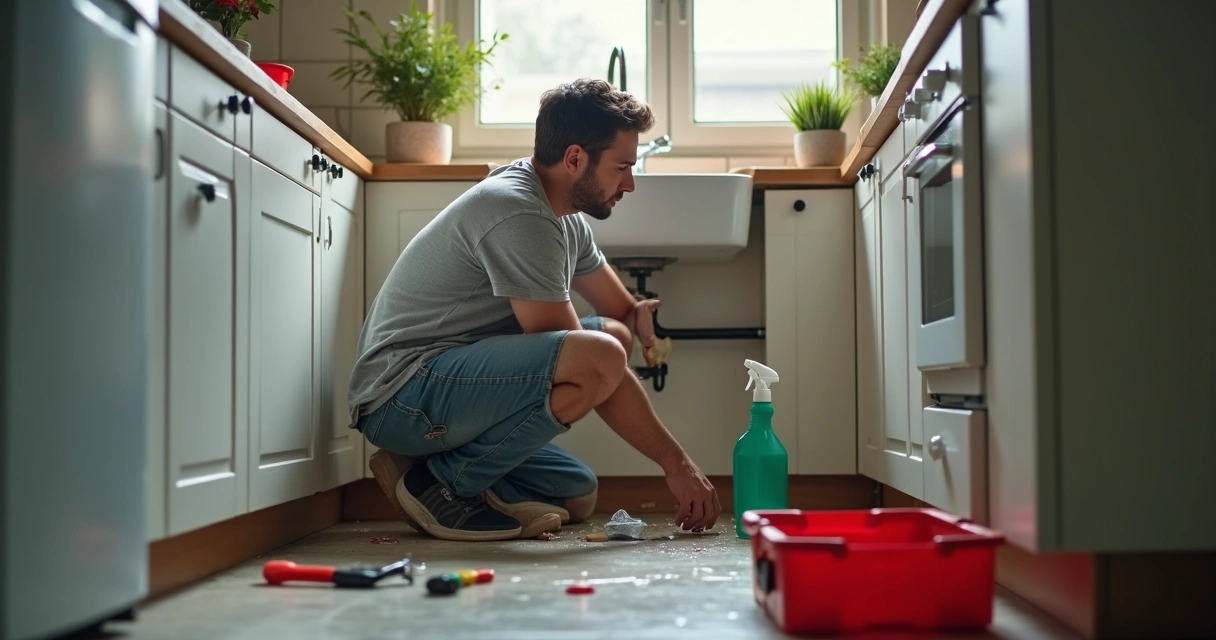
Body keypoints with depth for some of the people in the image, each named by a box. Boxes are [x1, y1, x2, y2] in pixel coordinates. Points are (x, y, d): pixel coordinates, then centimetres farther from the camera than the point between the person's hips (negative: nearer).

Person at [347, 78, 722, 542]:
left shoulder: (566, 221, 12)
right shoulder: (518, 215, -19)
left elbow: (621, 310, 24)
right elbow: (577, 359, -18)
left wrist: (639, 316, -2)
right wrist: (676, 463, -12)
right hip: (403, 393, -10)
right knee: (600, 357, -28)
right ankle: (443, 483, -14)